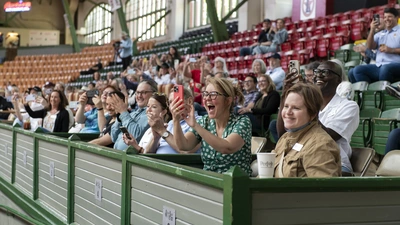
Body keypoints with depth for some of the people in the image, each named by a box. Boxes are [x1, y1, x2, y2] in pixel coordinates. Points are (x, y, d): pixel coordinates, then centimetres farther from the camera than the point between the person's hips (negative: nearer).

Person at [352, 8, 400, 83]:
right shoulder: (380, 34, 25)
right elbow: (370, 47, 9)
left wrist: (391, 50, -12)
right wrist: (372, 30, 0)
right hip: (379, 66, 6)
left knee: (385, 68, -40)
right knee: (357, 70, -16)